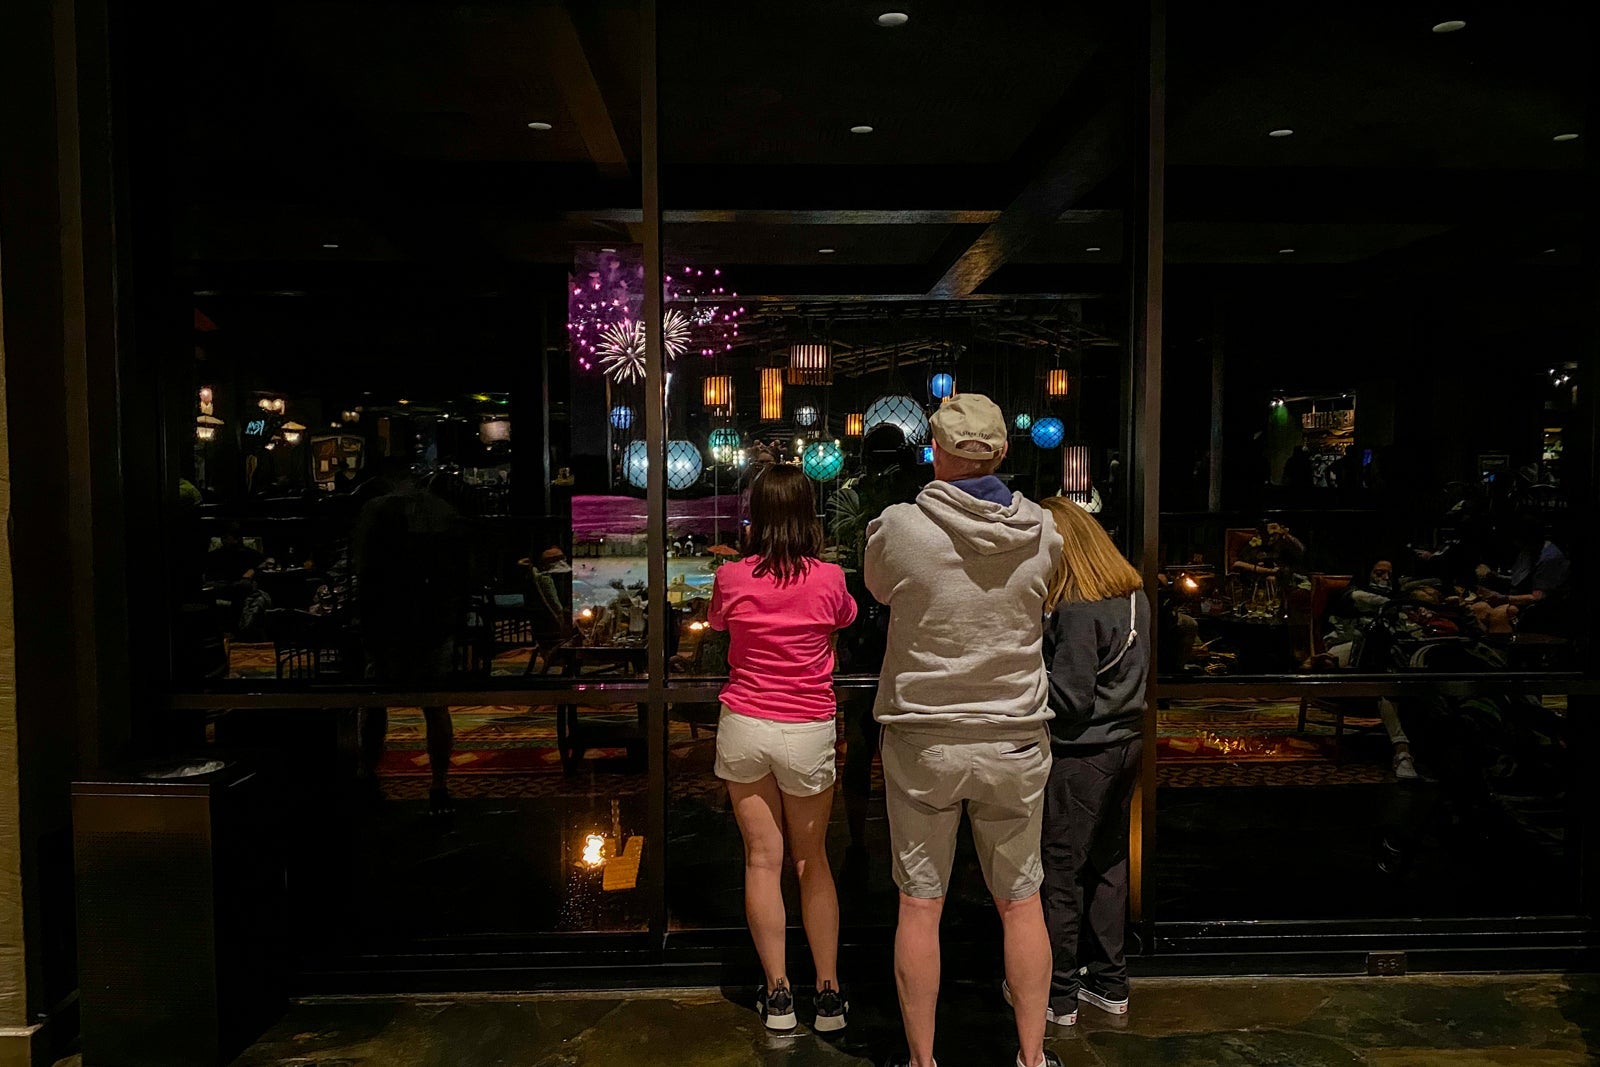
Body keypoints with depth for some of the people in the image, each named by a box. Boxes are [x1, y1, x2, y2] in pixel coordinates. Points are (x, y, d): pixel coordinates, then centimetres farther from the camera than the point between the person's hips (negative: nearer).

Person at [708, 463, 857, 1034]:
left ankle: (778, 993, 14)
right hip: (810, 731, 0)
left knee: (762, 859, 7)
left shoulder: (731, 578, -7)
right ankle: (829, 993, 18)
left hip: (745, 725, 0)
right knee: (812, 860, 13)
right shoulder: (828, 579, -8)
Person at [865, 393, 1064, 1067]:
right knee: (1020, 901, 15)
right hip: (1015, 740, 2)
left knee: (919, 904, 10)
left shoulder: (897, 528, -14)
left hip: (922, 739, -2)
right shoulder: (1043, 535, -6)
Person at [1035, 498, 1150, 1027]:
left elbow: (1071, 699, -22)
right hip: (1125, 744, 9)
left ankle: (1058, 995, 16)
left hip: (1080, 755, -9)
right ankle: (1109, 983, 31)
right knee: (1108, 864, 19)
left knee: (1059, 872, 4)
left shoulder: (1075, 609, -22)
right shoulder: (1133, 593, 6)